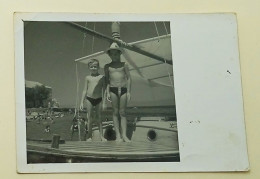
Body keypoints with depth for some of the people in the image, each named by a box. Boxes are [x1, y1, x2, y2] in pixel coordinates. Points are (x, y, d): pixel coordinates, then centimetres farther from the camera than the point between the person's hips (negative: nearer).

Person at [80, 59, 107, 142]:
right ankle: (89, 136, 9)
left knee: (98, 118, 0)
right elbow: (85, 90, 9)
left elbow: (104, 90, 6)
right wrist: (82, 102, 5)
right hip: (89, 99, 1)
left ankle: (102, 136, 2)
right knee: (90, 118, 3)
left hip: (99, 99, -1)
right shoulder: (88, 78, 7)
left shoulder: (102, 77, 4)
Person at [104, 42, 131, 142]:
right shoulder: (107, 66, 10)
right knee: (115, 112, -2)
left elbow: (128, 78, 6)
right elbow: (107, 80, 8)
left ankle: (124, 135, -5)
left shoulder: (124, 65, 9)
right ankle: (118, 135, -4)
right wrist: (107, 92, -2)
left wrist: (128, 92, -1)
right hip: (113, 89, 0)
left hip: (123, 89, 0)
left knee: (122, 112, -2)